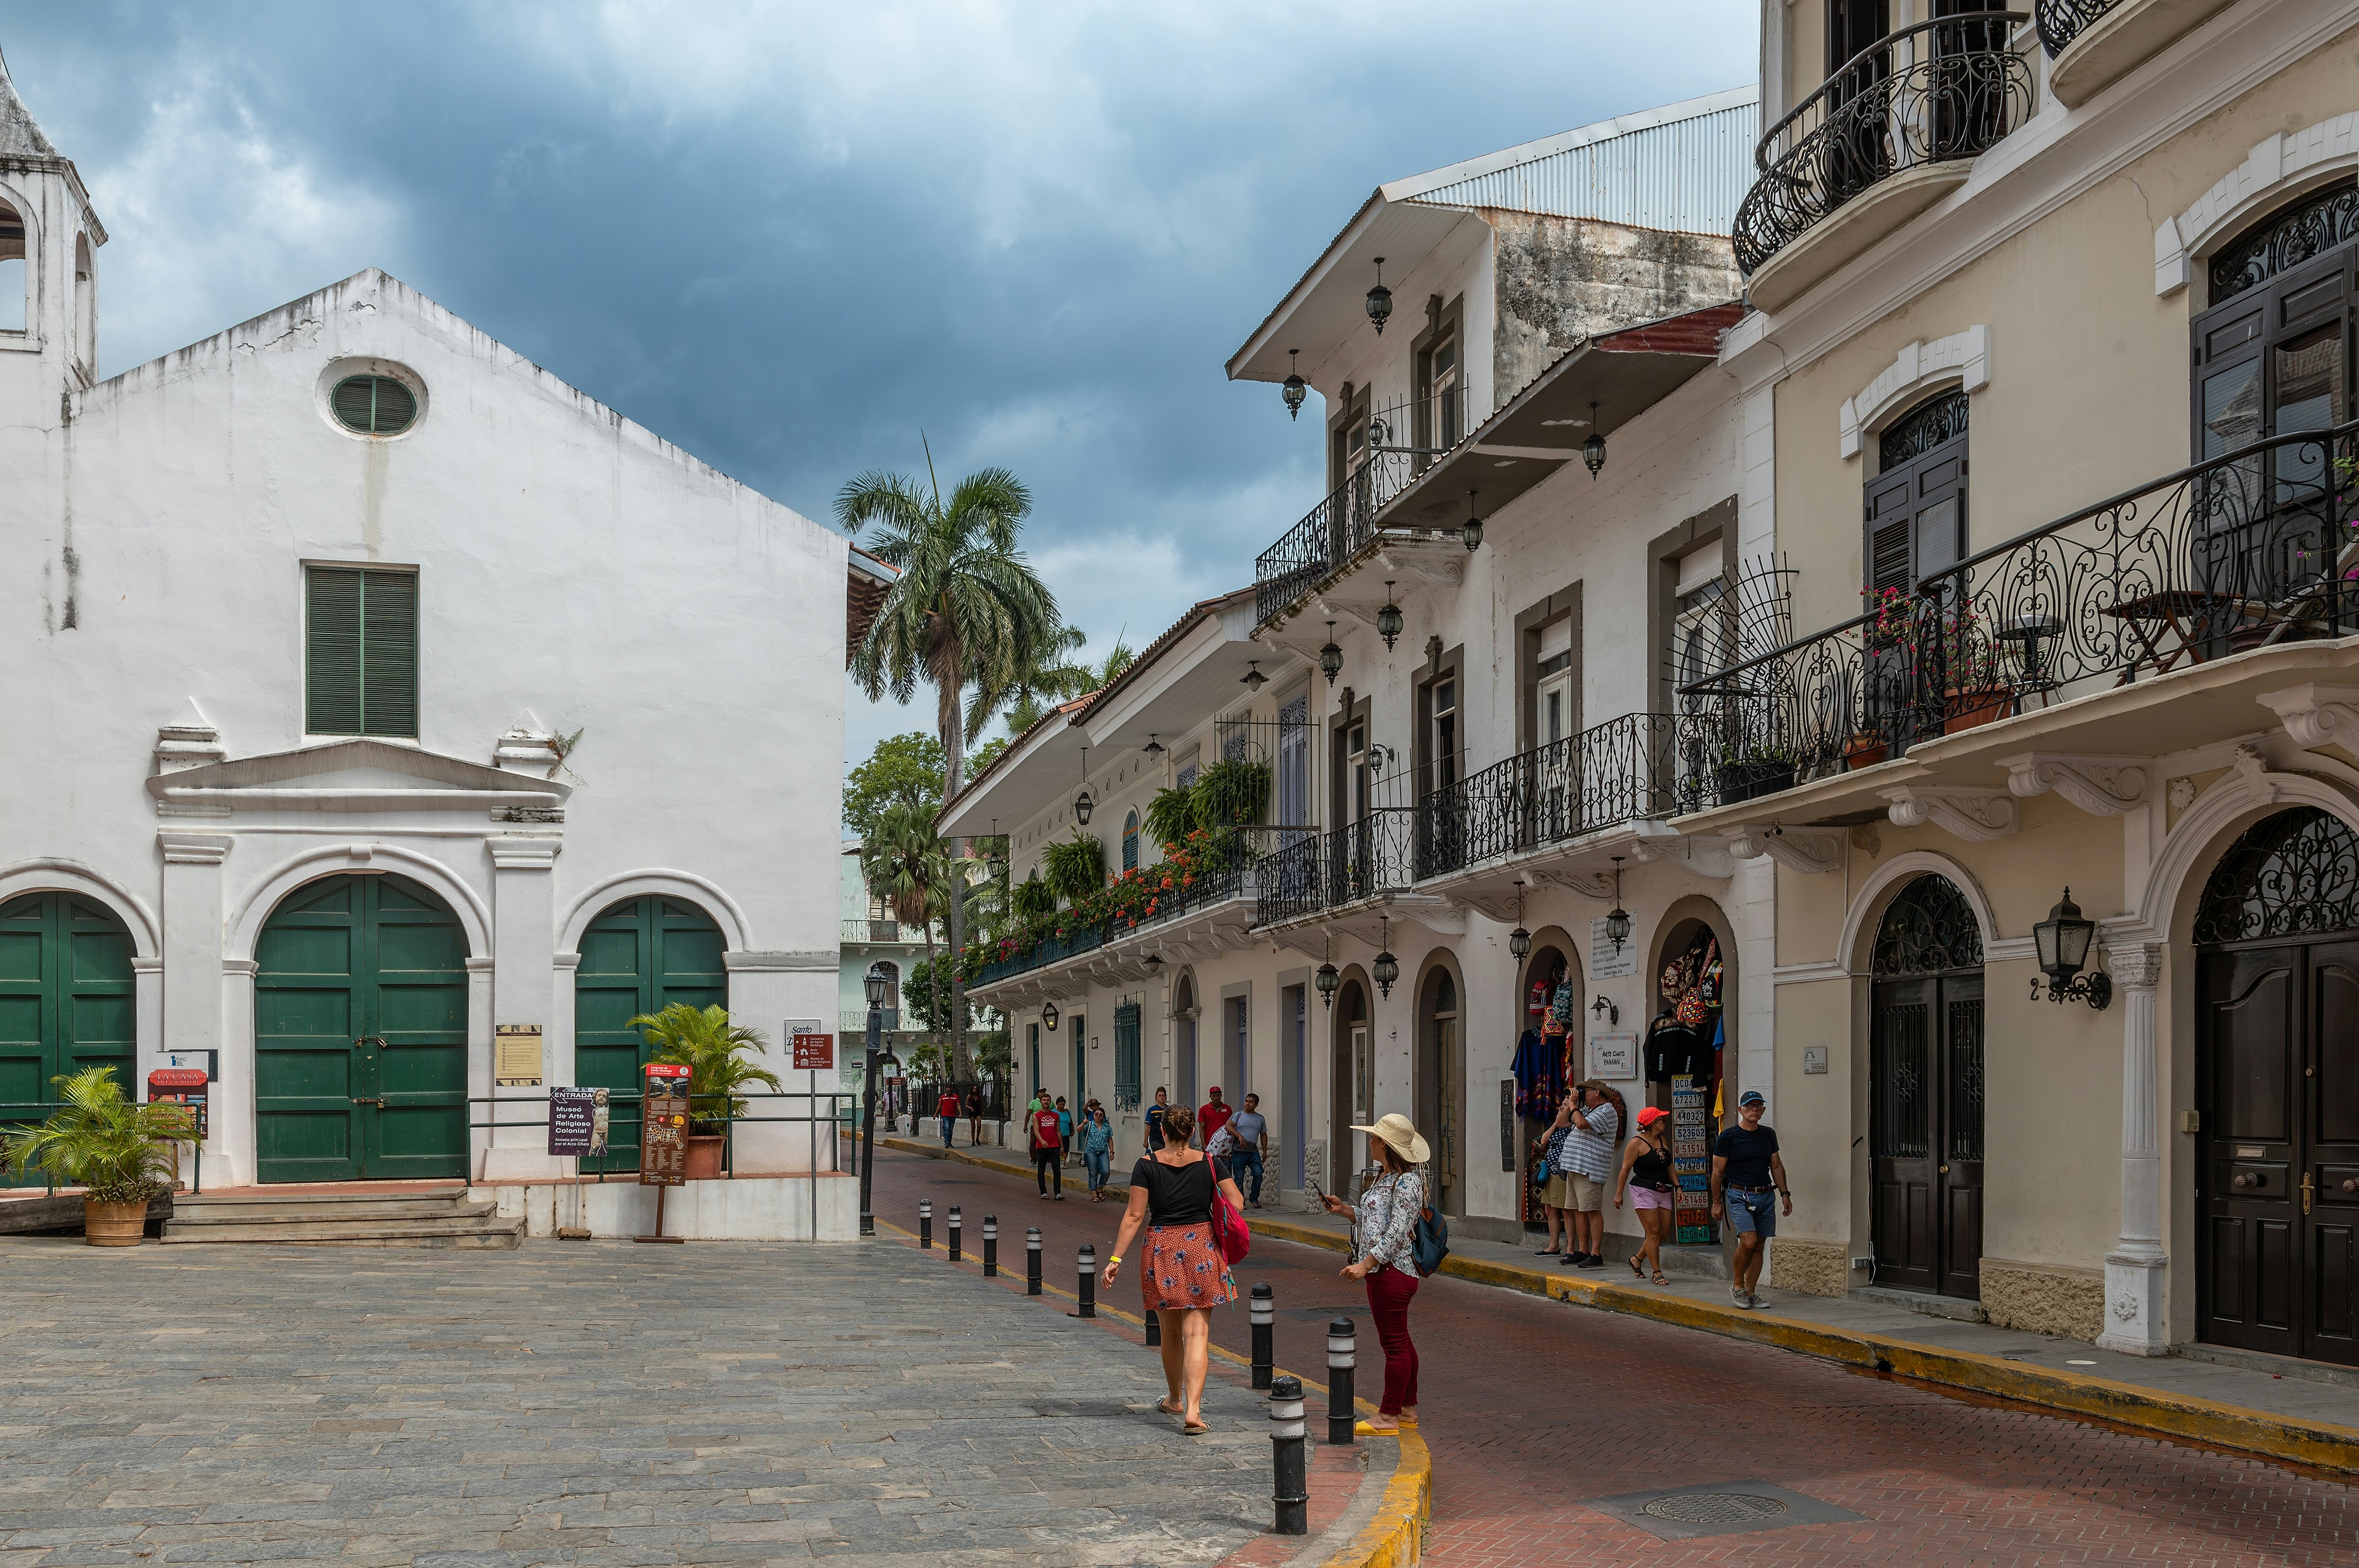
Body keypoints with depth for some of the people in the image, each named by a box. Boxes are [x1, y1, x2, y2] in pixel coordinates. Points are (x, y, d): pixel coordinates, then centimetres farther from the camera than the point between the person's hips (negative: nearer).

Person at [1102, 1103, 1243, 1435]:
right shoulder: (1209, 1163, -2)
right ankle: (1192, 1410, -15)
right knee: (1197, 1333, -3)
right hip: (1201, 1249, 0)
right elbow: (1237, 1203, -1)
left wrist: (1115, 1260, -5)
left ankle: (1176, 1400, 36)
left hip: (1161, 1249, 0)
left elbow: (1135, 1216, -8)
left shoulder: (1147, 1165, -5)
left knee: (1170, 1332, 18)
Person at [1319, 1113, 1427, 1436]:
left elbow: (1397, 1232, -22)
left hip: (1392, 1272, -10)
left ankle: (1389, 1417, 1)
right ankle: (1408, 1409, 24)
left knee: (1395, 1343, -3)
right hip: (1383, 1272, 10)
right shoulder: (1386, 1179, 14)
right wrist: (1345, 1209, 13)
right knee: (1400, 1342, 16)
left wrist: (1366, 1264, -24)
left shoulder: (1407, 1182, -16)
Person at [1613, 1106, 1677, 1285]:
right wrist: (1619, 1193, -6)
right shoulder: (1636, 1144, -10)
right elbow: (1626, 1169, -7)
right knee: (1653, 1233, -9)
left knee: (1664, 1234, 7)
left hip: (1663, 1192, 7)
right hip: (1644, 1191, -7)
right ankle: (1657, 1273, -3)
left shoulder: (1663, 1140, 12)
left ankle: (1637, 1259, 26)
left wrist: (1677, 1186, 13)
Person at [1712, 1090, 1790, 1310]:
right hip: (1739, 1196, -5)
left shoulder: (1768, 1135, 11)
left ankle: (1750, 1293, 12)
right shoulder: (1728, 1137, -5)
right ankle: (1737, 1286, 0)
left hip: (1766, 1196, 5)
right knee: (1749, 1241, -19)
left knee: (1760, 1247, 4)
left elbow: (1776, 1166, 19)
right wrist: (1717, 1202, -2)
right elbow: (1718, 1172, -1)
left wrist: (1784, 1193, 10)